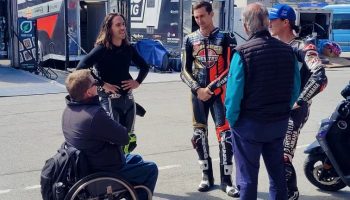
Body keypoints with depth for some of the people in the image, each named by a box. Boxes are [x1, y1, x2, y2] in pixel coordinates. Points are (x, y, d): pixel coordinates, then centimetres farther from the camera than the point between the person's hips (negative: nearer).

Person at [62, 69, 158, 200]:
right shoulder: (95, 114, -34)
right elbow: (124, 138, -22)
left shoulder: (69, 110, -4)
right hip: (104, 174, -9)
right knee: (151, 169, 10)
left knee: (135, 159, 27)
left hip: (86, 166, 9)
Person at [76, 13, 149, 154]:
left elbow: (144, 66, 21)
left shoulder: (129, 49, 6)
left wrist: (137, 82, 5)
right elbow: (81, 68, -22)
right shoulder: (102, 49, -11)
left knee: (129, 140, 13)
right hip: (109, 99, -6)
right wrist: (102, 84, -19)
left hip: (128, 98, 6)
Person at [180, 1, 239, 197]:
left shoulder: (225, 38, -2)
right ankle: (207, 176, 20)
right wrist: (197, 89, -10)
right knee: (200, 134, 6)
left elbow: (230, 69, -6)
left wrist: (210, 88, -12)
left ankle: (226, 180, 2)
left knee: (225, 134, -7)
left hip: (219, 92, -3)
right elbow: (185, 70, 5)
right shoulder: (191, 40, 5)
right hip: (198, 93, 3)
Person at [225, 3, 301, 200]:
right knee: (278, 173, 20)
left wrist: (232, 119, -4)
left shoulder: (243, 52, -16)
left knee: (248, 177, 8)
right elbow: (295, 89, 3)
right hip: (279, 123, 5)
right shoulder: (287, 50, -2)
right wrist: (283, 112, 14)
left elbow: (234, 92, -17)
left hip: (249, 124, -4)